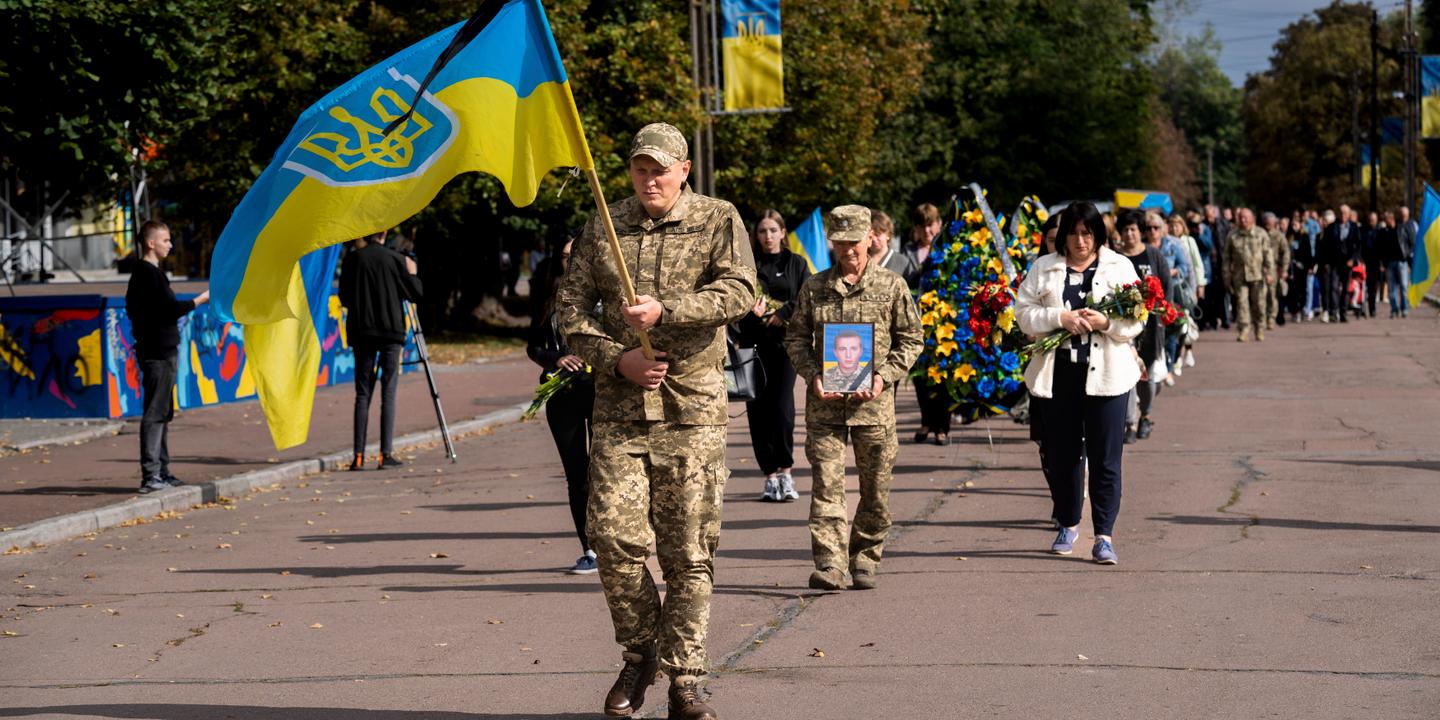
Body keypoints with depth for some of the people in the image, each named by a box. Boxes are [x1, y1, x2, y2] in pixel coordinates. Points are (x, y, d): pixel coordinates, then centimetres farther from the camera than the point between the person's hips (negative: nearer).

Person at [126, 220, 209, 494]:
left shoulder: (139, 273, 16)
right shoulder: (151, 274, -14)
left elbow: (132, 309, 22)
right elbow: (172, 308, -19)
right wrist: (202, 299, -8)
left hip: (153, 350, 11)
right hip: (159, 353, -11)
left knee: (163, 413, 15)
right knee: (155, 412, -10)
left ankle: (161, 472, 20)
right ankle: (150, 475, -12)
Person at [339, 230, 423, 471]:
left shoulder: (352, 259, 1)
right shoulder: (395, 259, -2)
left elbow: (344, 298, 5)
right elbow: (415, 293, 3)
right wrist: (412, 272, 20)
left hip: (361, 331, 2)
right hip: (391, 330, -2)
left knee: (362, 394, 4)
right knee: (388, 393, 0)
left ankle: (359, 455, -2)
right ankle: (386, 453, -6)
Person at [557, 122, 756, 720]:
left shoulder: (718, 221, 4)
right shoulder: (603, 230, 11)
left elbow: (739, 293, -10)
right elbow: (572, 306, 10)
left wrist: (664, 310, -21)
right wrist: (616, 358, -6)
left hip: (693, 408, -2)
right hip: (619, 407, 2)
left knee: (690, 551, -1)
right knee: (613, 536, -7)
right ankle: (639, 653, 15)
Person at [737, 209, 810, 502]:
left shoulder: (796, 264, 11)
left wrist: (782, 315, -10)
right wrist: (751, 311, -15)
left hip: (785, 342, -1)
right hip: (754, 344, 2)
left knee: (782, 407, -14)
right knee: (758, 409, -2)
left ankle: (785, 470, -2)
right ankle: (770, 475, 5)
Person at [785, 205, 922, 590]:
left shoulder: (892, 286, 5)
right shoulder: (814, 287, 8)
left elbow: (911, 339, 7)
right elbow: (796, 337, 12)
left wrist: (885, 376, -7)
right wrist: (812, 375, -5)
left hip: (873, 401, 0)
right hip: (824, 401, 0)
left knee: (875, 489, 6)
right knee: (826, 483, -9)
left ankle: (865, 559, 19)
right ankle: (829, 563, -12)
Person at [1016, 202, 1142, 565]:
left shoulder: (1120, 267, 7)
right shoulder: (1043, 269, 10)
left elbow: (1136, 320, 2)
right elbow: (1024, 313, 2)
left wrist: (1106, 322, -16)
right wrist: (1060, 318, -14)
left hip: (1105, 373, -2)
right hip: (1058, 373, 2)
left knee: (1105, 457, -4)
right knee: (1061, 454, 9)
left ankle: (1104, 535, -2)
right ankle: (1068, 524, 26)